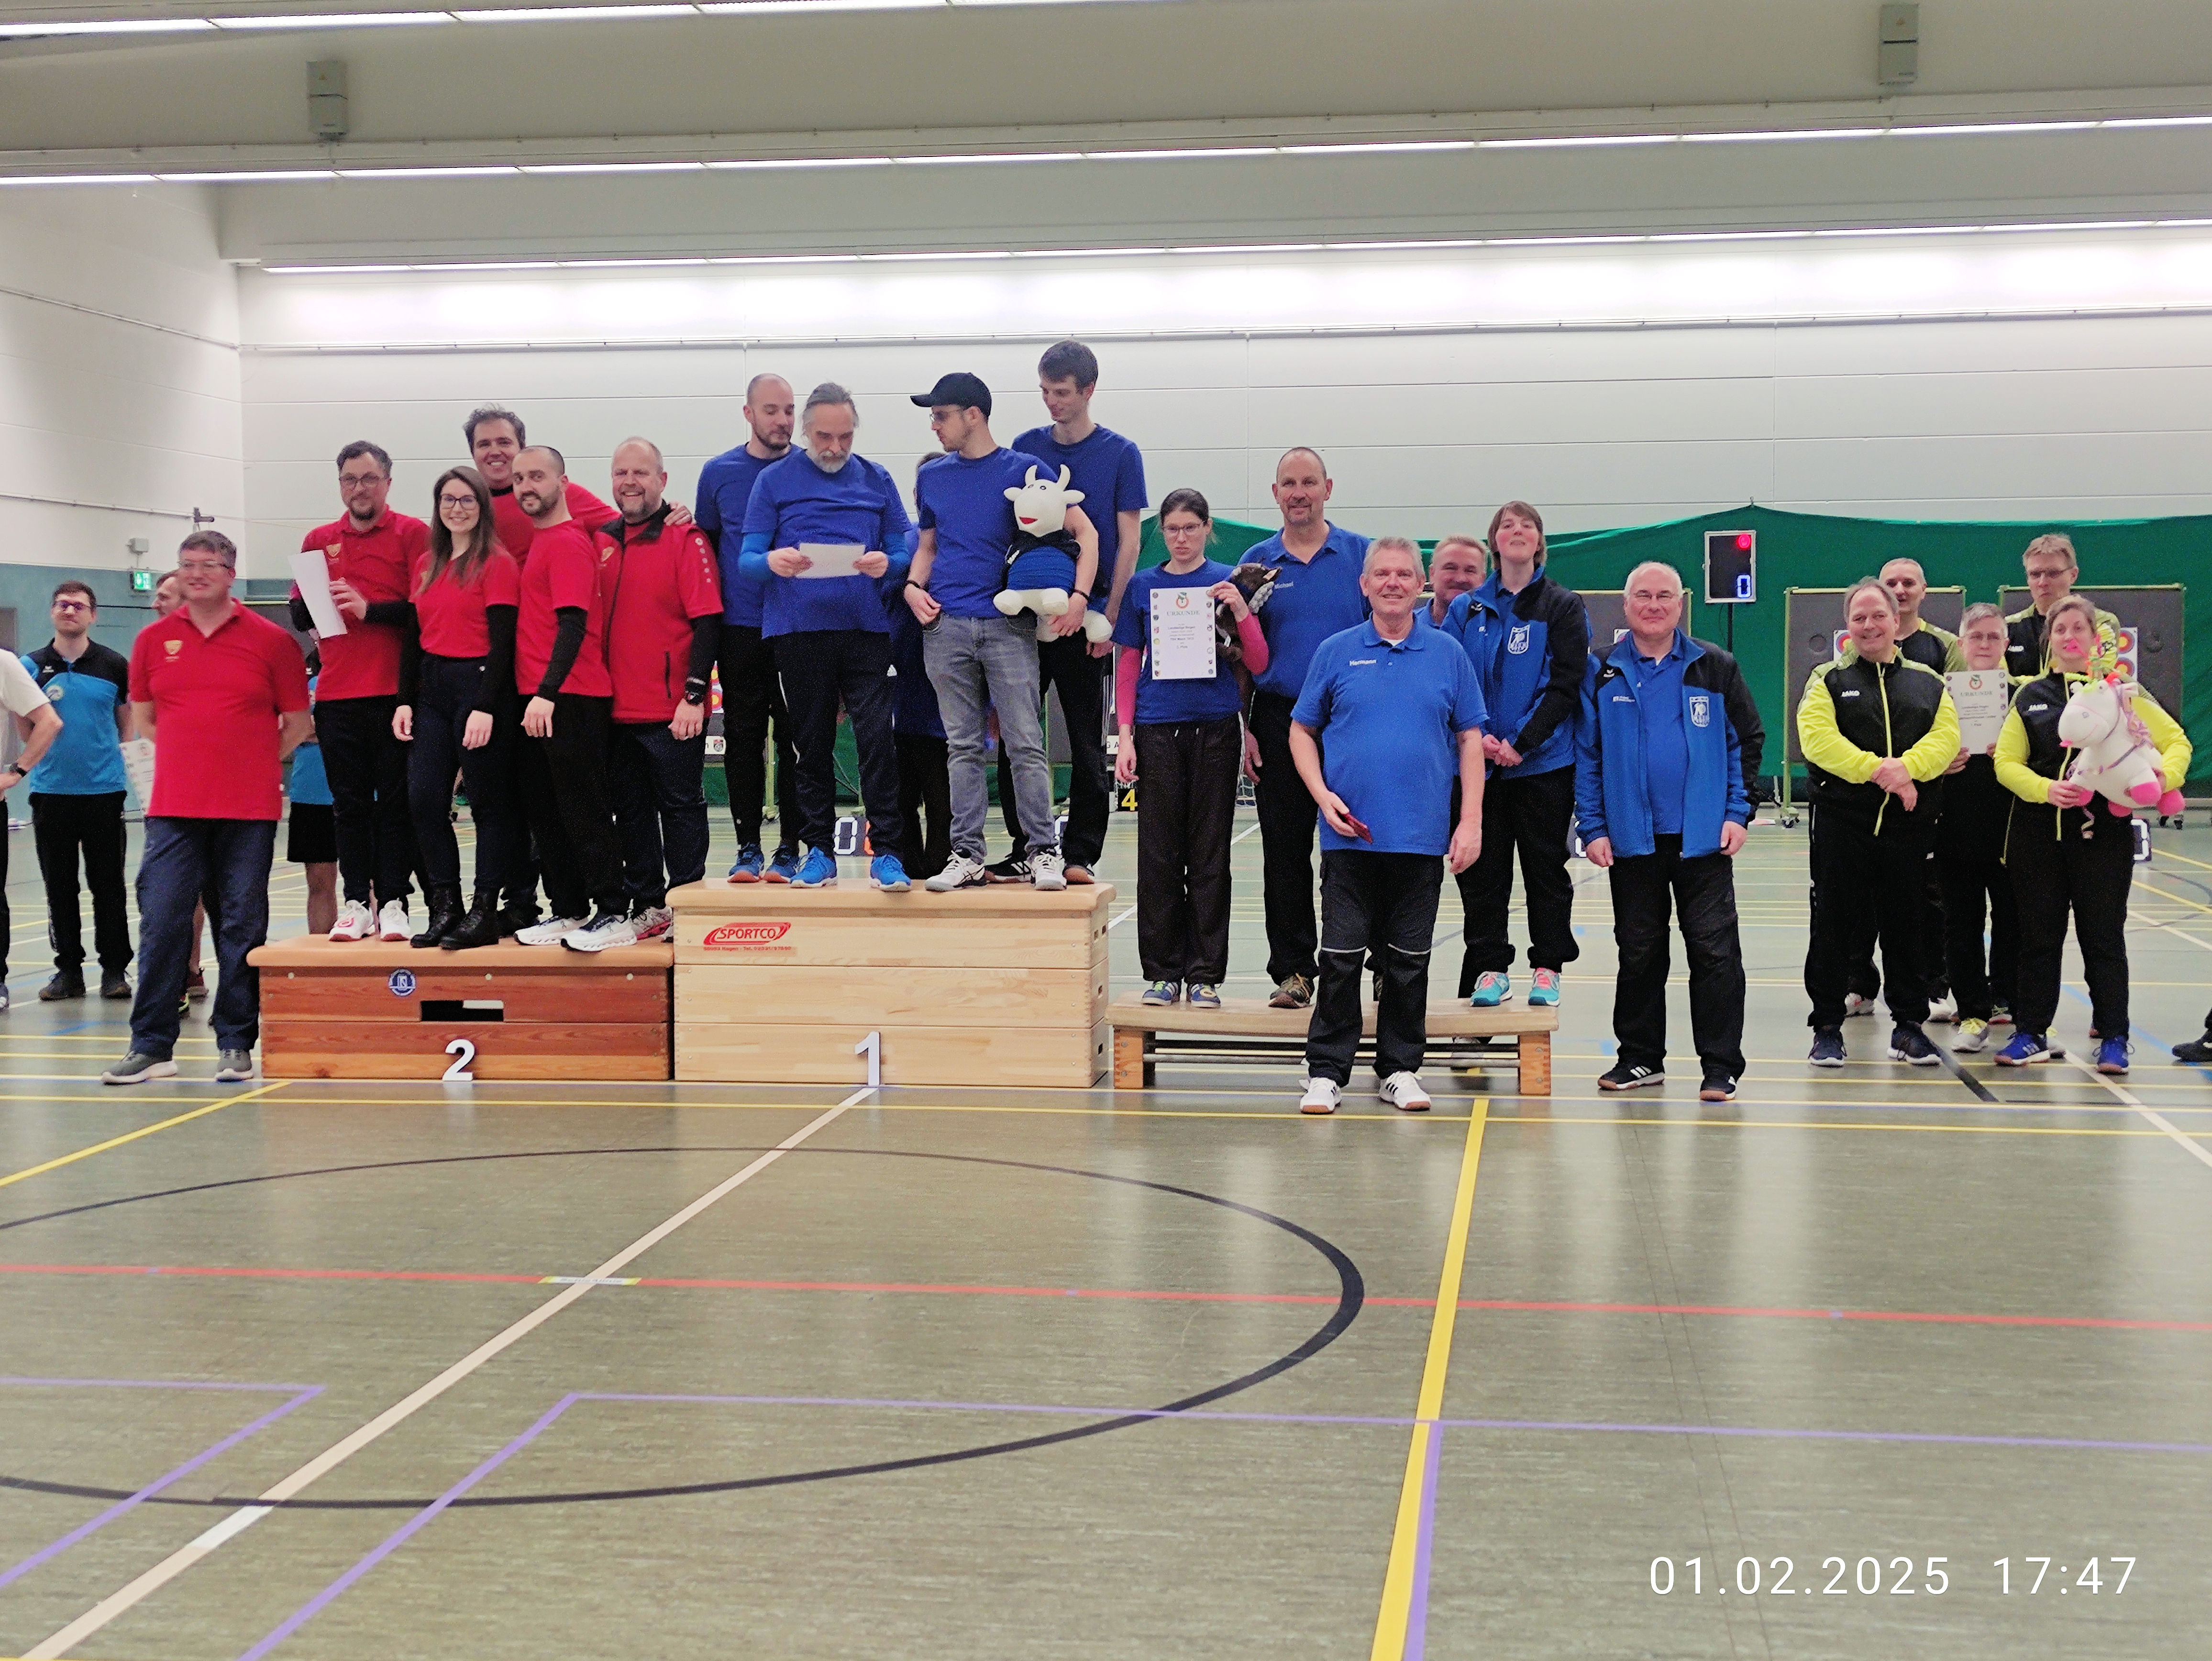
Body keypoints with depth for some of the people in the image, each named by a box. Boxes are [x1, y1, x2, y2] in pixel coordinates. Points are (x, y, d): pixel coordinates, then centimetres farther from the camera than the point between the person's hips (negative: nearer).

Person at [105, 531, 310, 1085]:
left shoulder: (271, 641, 0)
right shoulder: (153, 640, 8)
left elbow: (297, 721, 6)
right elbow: (143, 716, 19)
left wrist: (253, 762, 5)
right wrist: (192, 754, 12)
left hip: (248, 810, -2)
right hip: (173, 809, 2)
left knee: (242, 925, 3)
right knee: (161, 923, -2)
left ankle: (236, 1044, 11)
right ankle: (151, 1045, 4)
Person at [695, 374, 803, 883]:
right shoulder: (719, 473, 7)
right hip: (739, 630, 1)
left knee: (795, 740, 0)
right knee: (743, 740, 4)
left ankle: (789, 850, 7)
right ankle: (748, 849, 11)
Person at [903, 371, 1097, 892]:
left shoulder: (1023, 470, 1)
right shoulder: (932, 478, 13)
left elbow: (1085, 532, 1)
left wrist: (1080, 597, -11)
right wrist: (913, 586, 3)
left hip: (1009, 625, -4)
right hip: (945, 625, 4)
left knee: (1026, 743, -5)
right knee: (963, 746, 5)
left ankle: (1044, 852, 0)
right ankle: (967, 855, 9)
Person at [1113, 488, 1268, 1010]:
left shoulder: (1229, 582, 3)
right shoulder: (1144, 586, 7)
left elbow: (1259, 665, 1)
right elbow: (1129, 666, 9)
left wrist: (1240, 610, -15)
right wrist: (1125, 738, 2)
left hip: (1215, 728, -1)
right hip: (1158, 730, 1)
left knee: (1210, 854, 3)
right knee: (1159, 853, 3)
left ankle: (1206, 975, 9)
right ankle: (1162, 972, 12)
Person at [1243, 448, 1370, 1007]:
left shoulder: (1362, 555, 4)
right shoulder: (1258, 562, 8)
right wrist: (1244, 728, 1)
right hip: (1279, 723, 2)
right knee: (1284, 850, 4)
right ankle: (1292, 970, 12)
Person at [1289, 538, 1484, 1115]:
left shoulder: (1447, 656, 6)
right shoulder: (1335, 653, 4)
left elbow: (1470, 741, 7)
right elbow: (1302, 731, 9)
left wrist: (1471, 822, -1)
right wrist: (1323, 796, -5)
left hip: (1422, 837, 1)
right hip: (1350, 836, -1)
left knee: (1409, 960, 8)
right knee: (1341, 957, 0)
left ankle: (1400, 1069, 19)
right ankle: (1326, 1072, 8)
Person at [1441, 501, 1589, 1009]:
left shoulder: (1564, 607, 2)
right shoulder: (1466, 609, 9)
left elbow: (1566, 686, -5)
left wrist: (1521, 743, -14)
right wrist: (1477, 736, -13)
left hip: (1544, 761, -2)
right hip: (1478, 762, 2)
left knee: (1545, 866, 4)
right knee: (1482, 868, 4)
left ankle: (1547, 968, 13)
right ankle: (1490, 968, 12)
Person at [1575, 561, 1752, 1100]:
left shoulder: (1715, 667, 4)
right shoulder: (1602, 673, 5)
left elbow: (1742, 744, 6)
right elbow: (1586, 755, 5)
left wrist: (1737, 813, -3)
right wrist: (1593, 828, -2)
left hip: (1703, 836, -1)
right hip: (1631, 839, 1)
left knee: (1715, 950, -3)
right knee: (1638, 952, 10)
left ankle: (1721, 1065, 3)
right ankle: (1640, 1057, 21)